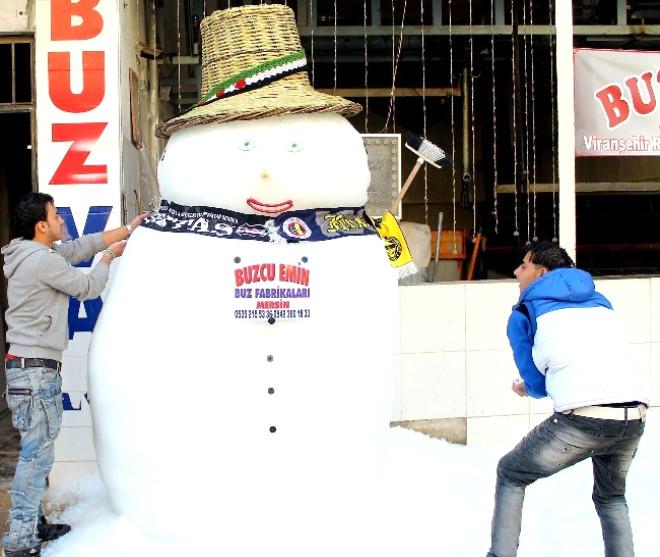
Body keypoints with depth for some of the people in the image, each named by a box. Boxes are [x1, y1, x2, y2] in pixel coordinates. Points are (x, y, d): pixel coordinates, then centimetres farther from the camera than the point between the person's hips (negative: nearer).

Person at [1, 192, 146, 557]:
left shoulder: (42, 254, 12)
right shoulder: (43, 261, -16)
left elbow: (84, 245, 21)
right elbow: (89, 288, -6)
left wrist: (127, 230, 23)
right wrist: (109, 258, 12)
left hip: (31, 367, 10)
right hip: (35, 370, -10)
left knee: (36, 451, 15)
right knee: (37, 453, -8)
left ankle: (33, 524, 23)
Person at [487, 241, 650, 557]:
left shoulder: (524, 313, 10)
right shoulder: (600, 302, 24)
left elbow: (536, 383, 13)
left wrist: (530, 388, 37)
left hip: (581, 417, -5)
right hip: (635, 416, 5)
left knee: (510, 474, 19)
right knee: (611, 497, 31)